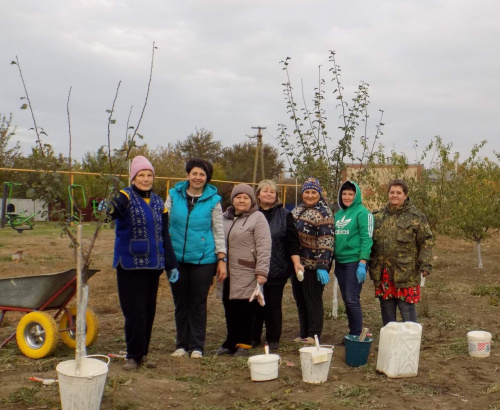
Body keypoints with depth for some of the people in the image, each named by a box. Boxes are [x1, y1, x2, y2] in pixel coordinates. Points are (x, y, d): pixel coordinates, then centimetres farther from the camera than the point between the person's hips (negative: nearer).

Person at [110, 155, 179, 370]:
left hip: (153, 265, 5)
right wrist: (112, 208, -55)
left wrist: (171, 264, 11)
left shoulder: (158, 202, 10)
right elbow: (116, 208, -31)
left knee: (149, 311, 11)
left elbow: (165, 235, 14)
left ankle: (143, 353, 23)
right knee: (134, 312, -5)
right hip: (130, 265, -5)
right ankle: (133, 355, 9)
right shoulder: (126, 197, -5)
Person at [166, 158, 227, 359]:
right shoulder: (174, 195, 2)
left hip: (203, 260, -2)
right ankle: (182, 344, 24)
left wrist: (222, 260, -1)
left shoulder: (213, 201, -2)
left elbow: (218, 232, 2)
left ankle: (197, 346, 17)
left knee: (198, 304, 6)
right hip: (176, 258, 2)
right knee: (180, 303, 11)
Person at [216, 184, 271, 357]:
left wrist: (262, 271, -16)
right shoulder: (225, 217, 15)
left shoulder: (258, 218, -4)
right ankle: (231, 342, 23)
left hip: (247, 274, -6)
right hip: (228, 273, 6)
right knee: (230, 309, 11)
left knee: (246, 309, 0)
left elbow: (264, 247, -10)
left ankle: (244, 344, 12)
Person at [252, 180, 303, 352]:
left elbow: (293, 241, -1)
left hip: (277, 269, -1)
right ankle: (254, 337, 22)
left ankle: (273, 339, 16)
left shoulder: (284, 215, 3)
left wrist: (296, 262, -9)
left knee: (273, 304, 4)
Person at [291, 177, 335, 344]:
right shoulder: (298, 209, 12)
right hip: (297, 262, 8)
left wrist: (322, 266, -23)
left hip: (313, 265, -8)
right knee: (300, 300, 15)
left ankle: (313, 336, 11)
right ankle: (303, 335, 26)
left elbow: (326, 241, -18)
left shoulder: (323, 213, -12)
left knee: (313, 300, 0)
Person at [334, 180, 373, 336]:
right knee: (346, 300, 11)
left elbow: (367, 239, -13)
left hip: (354, 262, -7)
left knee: (352, 300, -7)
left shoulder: (362, 212, -7)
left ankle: (357, 335, 5)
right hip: (340, 262, 7)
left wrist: (362, 264, -18)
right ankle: (352, 333, 21)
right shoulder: (339, 213, 14)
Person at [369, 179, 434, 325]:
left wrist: (426, 264, -13)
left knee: (407, 308, 0)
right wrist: (370, 264, 13)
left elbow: (426, 241, -4)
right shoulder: (378, 215, 12)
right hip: (383, 273, 5)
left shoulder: (415, 216, -2)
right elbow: (370, 241, 17)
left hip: (406, 272, -4)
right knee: (386, 308, 13)